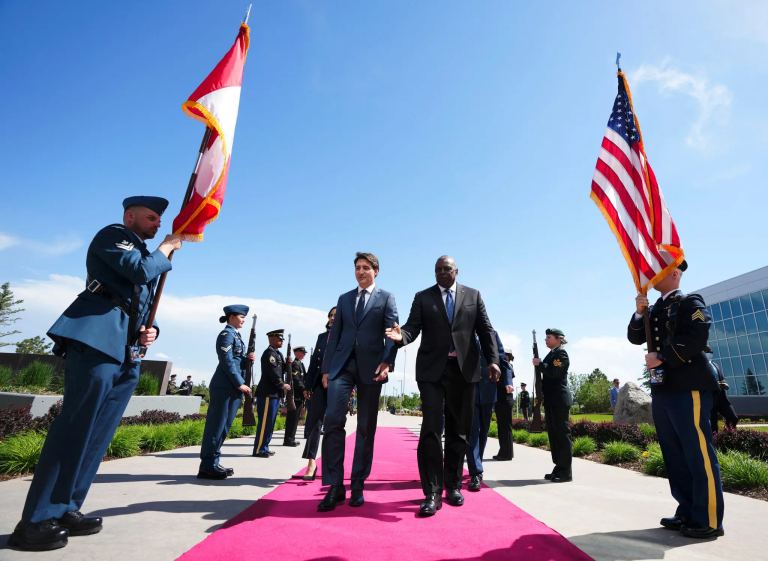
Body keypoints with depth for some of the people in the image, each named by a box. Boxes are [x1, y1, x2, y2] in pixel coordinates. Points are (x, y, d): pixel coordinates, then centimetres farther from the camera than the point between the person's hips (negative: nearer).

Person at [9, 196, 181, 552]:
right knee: (77, 425, -10)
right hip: (98, 336, -8)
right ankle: (36, 521, -1)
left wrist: (149, 332, 9)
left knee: (99, 432, 7)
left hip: (127, 354, 8)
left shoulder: (146, 256, 29)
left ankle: (65, 509, 15)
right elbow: (141, 269, -13)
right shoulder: (112, 235, 6)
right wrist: (167, 247, 4)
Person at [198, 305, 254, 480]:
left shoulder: (236, 335, 19)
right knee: (216, 424, -5)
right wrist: (240, 383, -17)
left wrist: (248, 358, -1)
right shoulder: (226, 334, -9)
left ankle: (213, 463, 19)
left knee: (225, 425, 11)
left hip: (234, 386, 9)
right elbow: (227, 361, -16)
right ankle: (206, 466, 2)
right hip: (225, 386, -9)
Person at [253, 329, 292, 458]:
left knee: (270, 421, 14)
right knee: (265, 421, -6)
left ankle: (264, 447, 21)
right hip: (267, 393, -10)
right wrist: (282, 385, -13)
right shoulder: (269, 353, -12)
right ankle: (259, 450, 0)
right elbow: (273, 371, -20)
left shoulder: (277, 353, 18)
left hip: (274, 393, 10)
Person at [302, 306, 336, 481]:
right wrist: (308, 385, 10)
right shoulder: (322, 336, 16)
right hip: (319, 384, 4)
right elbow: (314, 362, 15)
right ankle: (311, 463, 5)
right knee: (314, 422, 0)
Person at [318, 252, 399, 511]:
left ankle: (358, 486, 17)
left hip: (370, 366, -2)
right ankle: (335, 486, -1)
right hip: (342, 364, 2)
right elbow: (335, 335, 14)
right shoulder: (344, 299, 18)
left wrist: (387, 362, -19)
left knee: (366, 427, 4)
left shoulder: (386, 298, 8)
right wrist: (326, 367, 6)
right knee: (333, 419, -12)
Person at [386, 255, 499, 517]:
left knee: (459, 431, 10)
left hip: (464, 369, 2)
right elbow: (413, 327, -3)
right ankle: (432, 493, 2)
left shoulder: (473, 296, 10)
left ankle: (453, 486, 26)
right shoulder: (422, 297, 7)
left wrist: (493, 360, -5)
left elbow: (485, 330, 6)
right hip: (432, 369, -1)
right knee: (431, 429, -7)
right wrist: (401, 335, -25)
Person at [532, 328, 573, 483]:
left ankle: (566, 472, 1)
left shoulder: (561, 353, -7)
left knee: (562, 433, -5)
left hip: (560, 400, -9)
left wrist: (539, 363, -11)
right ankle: (559, 468, 18)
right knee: (553, 433, 11)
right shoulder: (551, 354, 18)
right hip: (551, 400, 9)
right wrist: (541, 395, 10)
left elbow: (554, 372, -22)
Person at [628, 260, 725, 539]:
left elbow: (696, 336, -16)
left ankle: (708, 520, 8)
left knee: (698, 453, -2)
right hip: (662, 389, 8)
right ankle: (688, 512, 21)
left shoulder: (690, 302, -2)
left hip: (688, 387, -7)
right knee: (675, 455, 11)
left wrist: (662, 358, -15)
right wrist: (639, 313, -3)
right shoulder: (655, 309, 18)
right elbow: (636, 338, 11)